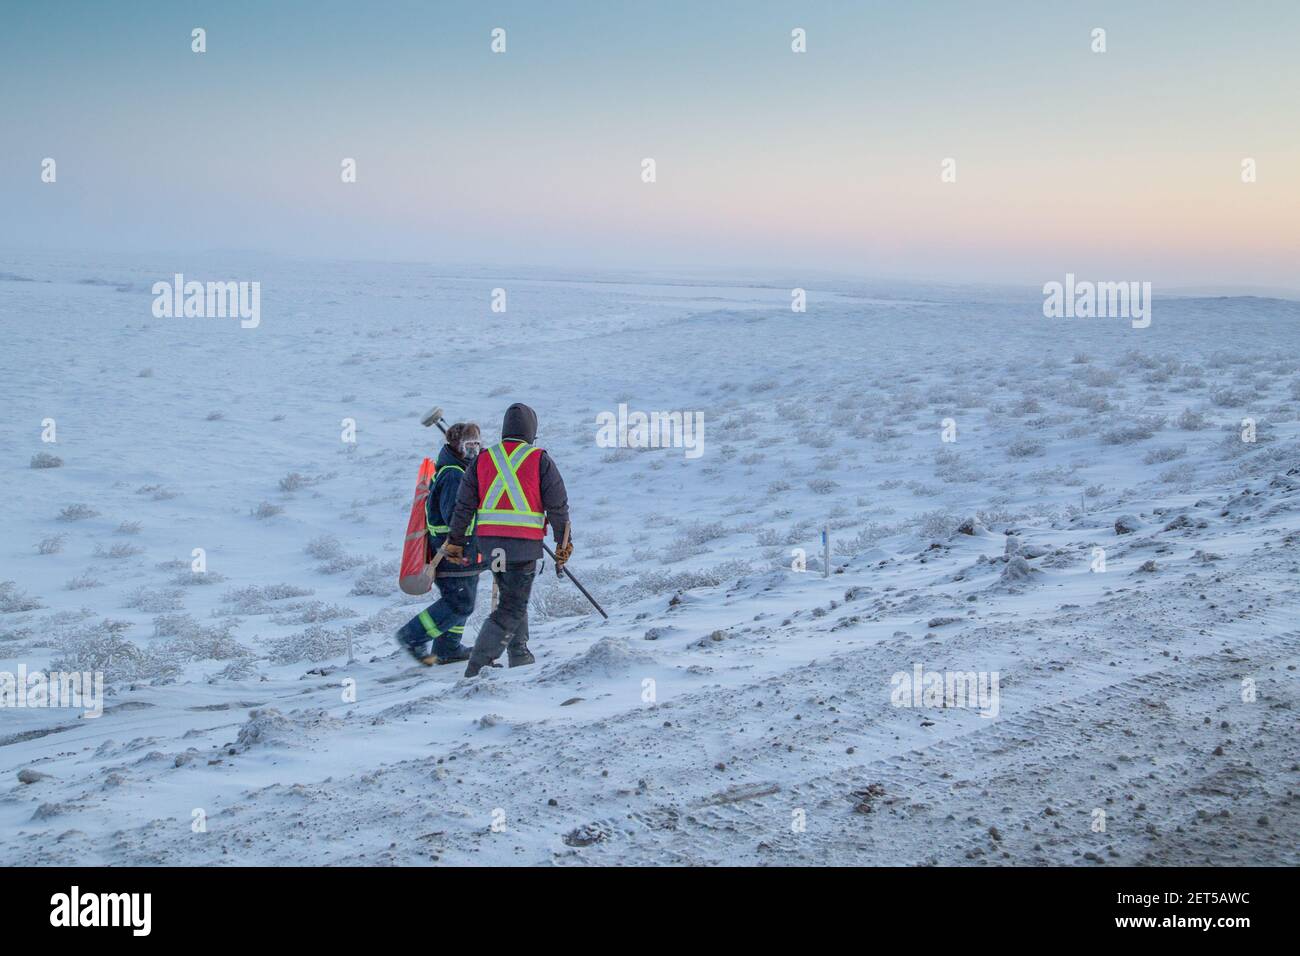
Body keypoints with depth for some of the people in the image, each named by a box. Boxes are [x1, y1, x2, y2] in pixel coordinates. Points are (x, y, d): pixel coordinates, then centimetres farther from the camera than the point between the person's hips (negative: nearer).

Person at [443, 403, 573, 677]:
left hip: (489, 542, 5)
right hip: (524, 543, -5)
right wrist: (564, 543, 8)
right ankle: (479, 664, -7)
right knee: (513, 607, 1)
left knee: (512, 596, 22)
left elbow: (464, 505, 7)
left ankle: (520, 657, 27)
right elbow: (558, 505, -2)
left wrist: (455, 541, 15)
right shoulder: (540, 460, -4)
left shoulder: (483, 459, 6)